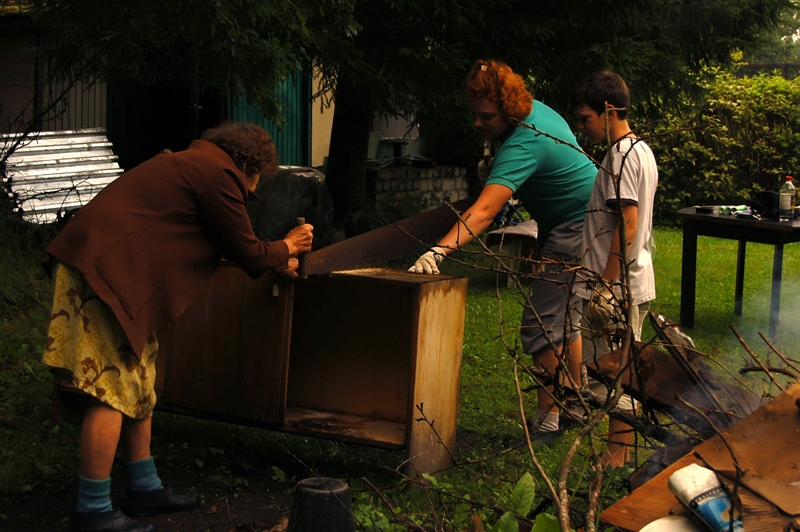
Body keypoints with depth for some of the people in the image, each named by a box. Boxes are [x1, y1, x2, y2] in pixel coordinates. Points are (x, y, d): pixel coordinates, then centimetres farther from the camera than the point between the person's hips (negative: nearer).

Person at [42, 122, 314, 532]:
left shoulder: (190, 163, 23)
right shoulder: (219, 175, -9)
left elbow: (227, 242, 35)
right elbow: (247, 253, -2)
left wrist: (275, 261, 40)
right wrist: (284, 250, 17)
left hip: (98, 263, 11)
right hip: (105, 269, -11)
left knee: (140, 380, 16)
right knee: (114, 388, -8)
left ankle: (144, 487, 25)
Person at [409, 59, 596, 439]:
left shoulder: (522, 145, -32)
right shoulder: (535, 109, -2)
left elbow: (483, 212, -45)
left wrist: (439, 251, -54)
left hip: (576, 228, -11)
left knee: (541, 326, -11)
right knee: (564, 321, 19)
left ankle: (549, 417, -5)